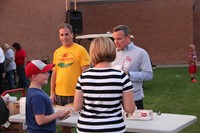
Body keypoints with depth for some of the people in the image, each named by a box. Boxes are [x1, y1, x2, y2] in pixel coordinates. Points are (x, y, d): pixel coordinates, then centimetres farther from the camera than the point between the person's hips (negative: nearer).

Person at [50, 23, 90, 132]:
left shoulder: (80, 50, -6)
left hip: (75, 94, -5)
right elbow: (54, 73, 15)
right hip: (59, 94, 5)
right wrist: (52, 92, 11)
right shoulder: (57, 52, 10)